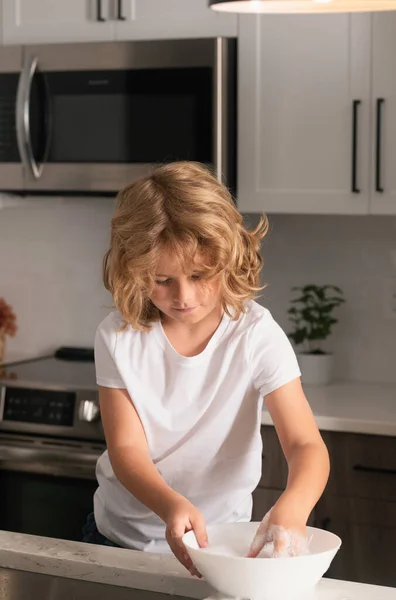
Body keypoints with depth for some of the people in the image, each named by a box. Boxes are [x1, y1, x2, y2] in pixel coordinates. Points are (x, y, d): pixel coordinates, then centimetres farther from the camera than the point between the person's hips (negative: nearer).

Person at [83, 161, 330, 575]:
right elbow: (126, 449, -16)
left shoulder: (256, 335, -17)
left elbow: (306, 444, -22)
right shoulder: (119, 336, -12)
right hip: (118, 536, 1)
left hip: (218, 541, 0)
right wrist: (173, 506, -37)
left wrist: (292, 508, -44)